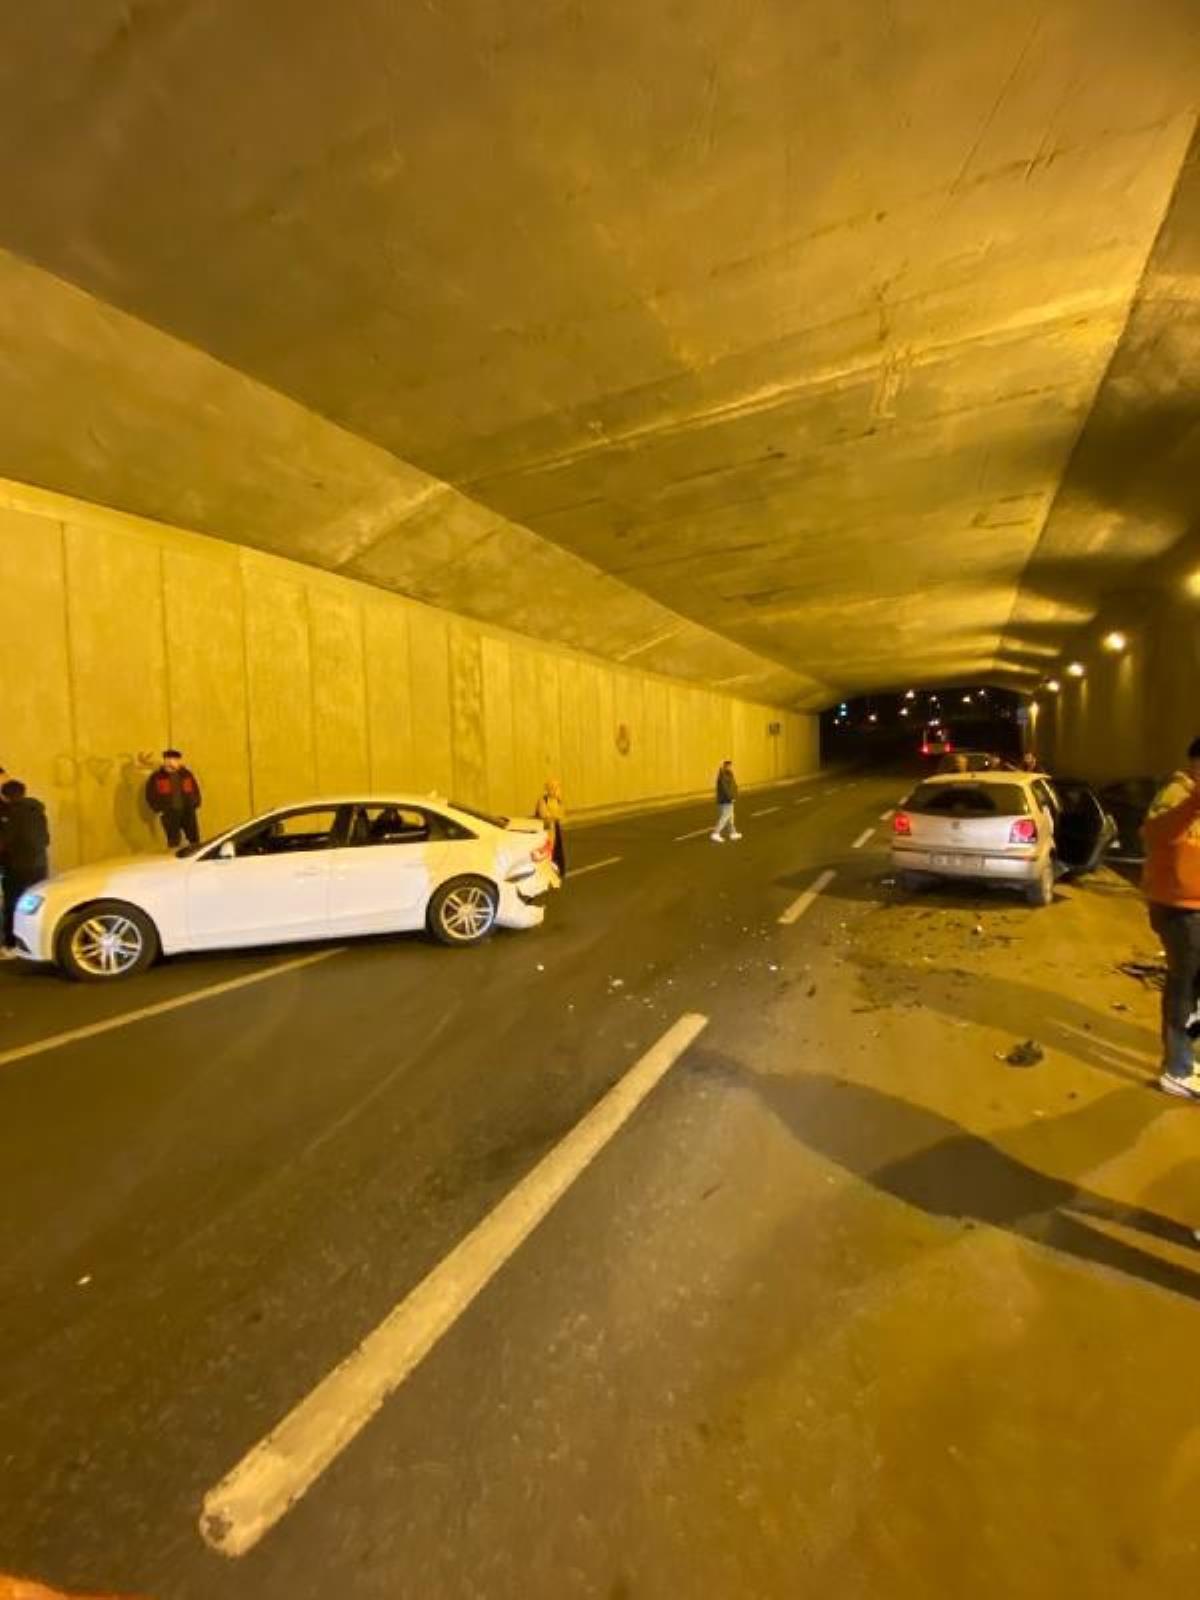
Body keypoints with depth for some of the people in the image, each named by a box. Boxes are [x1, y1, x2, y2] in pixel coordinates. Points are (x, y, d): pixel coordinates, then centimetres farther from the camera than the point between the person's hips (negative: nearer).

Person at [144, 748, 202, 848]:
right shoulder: (156, 777, 1)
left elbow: (196, 791, 14)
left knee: (194, 838, 6)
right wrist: (158, 810, -3)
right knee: (173, 840, 0)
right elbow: (150, 795, 3)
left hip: (188, 811, 2)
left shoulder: (187, 774, 8)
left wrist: (195, 806, 5)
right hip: (169, 814, -2)